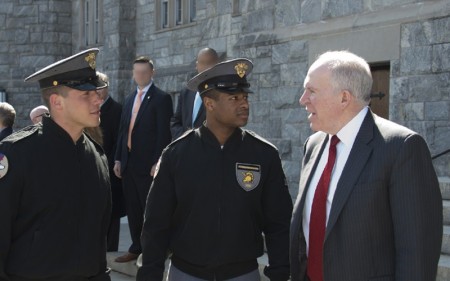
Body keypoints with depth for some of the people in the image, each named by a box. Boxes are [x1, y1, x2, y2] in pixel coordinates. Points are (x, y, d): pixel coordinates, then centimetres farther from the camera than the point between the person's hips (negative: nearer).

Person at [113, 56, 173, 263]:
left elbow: (164, 133, -12)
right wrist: (118, 159, 10)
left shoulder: (161, 98, -6)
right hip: (129, 162, 7)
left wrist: (157, 162, -18)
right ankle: (136, 248, 22)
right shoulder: (129, 99, 16)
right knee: (132, 208, 12)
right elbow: (123, 131, 17)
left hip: (148, 163, -7)